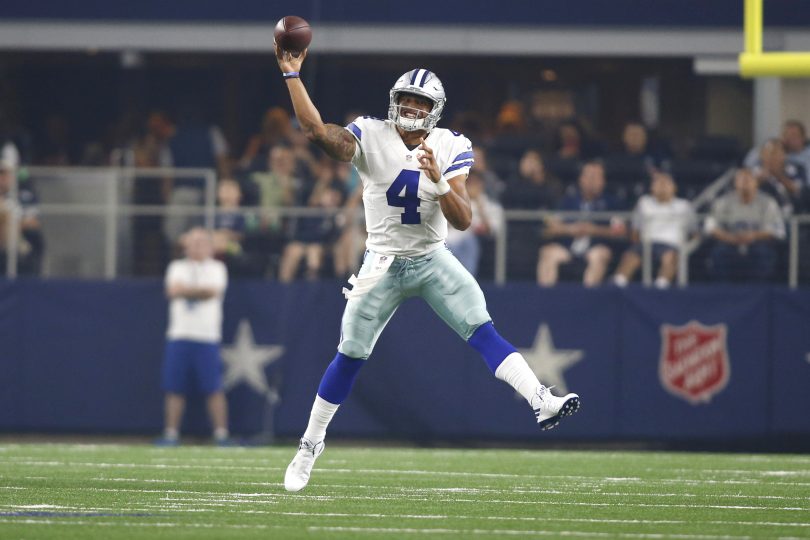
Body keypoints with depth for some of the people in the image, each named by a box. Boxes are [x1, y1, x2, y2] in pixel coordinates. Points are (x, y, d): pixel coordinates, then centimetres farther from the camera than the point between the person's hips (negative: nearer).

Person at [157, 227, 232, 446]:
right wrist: (201, 290, -8)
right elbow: (173, 290, -4)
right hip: (179, 336, 2)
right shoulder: (177, 267, 14)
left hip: (208, 338, -2)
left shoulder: (216, 268, 8)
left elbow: (213, 292, -10)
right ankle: (171, 434, 5)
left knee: (214, 389, -6)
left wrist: (186, 290, -4)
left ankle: (221, 434, -5)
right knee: (175, 388, 0)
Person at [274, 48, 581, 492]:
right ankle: (310, 444, 16)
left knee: (483, 331, -17)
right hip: (384, 264, -1)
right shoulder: (372, 138, -10)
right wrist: (292, 75, -32)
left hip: (433, 260, 1)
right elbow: (317, 131, -26)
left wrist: (438, 181, -30)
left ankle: (541, 402, -28)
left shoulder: (450, 149, -6)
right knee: (350, 355, 2)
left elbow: (463, 220, -12)